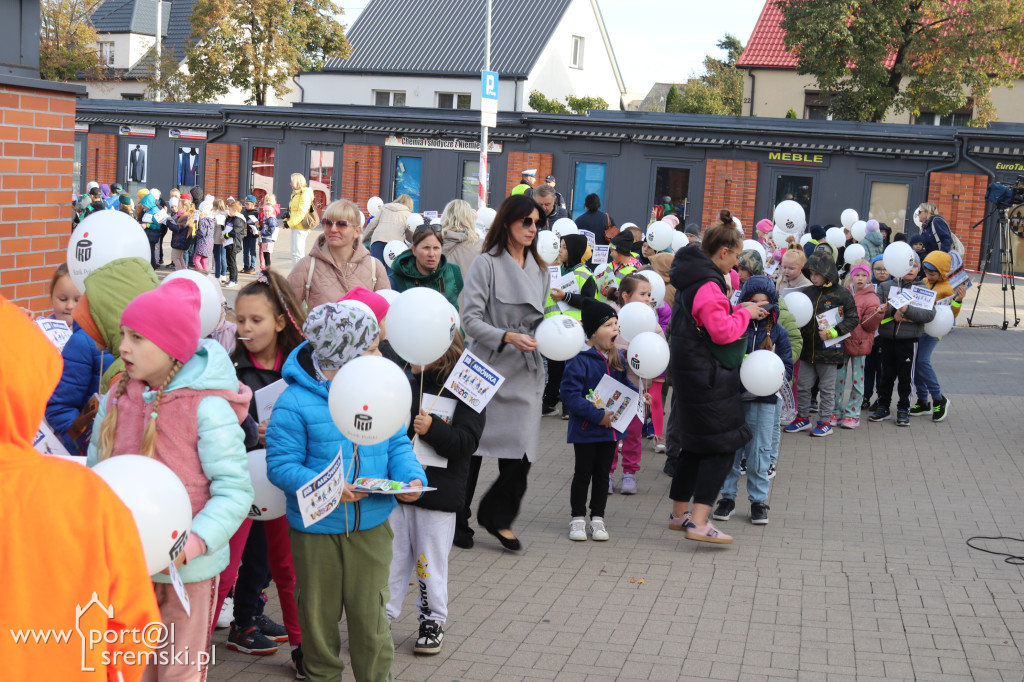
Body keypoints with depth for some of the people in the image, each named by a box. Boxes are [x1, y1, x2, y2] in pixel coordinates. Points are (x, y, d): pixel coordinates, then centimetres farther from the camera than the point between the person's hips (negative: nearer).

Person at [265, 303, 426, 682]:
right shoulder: (295, 402, -15)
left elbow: (397, 445, 8)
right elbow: (281, 465, -15)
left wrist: (411, 478, -13)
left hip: (371, 526, 3)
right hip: (316, 529, -3)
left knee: (370, 613, 8)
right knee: (319, 614, 13)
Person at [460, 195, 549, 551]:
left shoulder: (540, 270, 14)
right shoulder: (487, 264, -5)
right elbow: (470, 319, -11)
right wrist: (508, 338, -21)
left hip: (526, 373, 5)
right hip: (488, 369, -5)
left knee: (521, 453, -2)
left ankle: (498, 516, 19)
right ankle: (457, 520, 22)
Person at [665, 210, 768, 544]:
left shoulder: (693, 278, 13)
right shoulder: (707, 286, -19)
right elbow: (723, 332, -22)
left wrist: (740, 311, 15)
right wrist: (744, 313, -7)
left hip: (692, 374, 11)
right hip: (708, 376, -11)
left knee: (696, 444, 18)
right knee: (721, 445, -9)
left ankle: (679, 513, 26)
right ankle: (698, 522, -16)